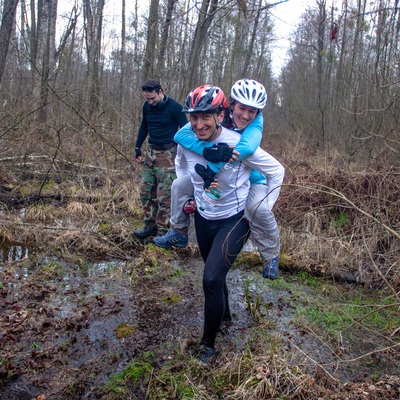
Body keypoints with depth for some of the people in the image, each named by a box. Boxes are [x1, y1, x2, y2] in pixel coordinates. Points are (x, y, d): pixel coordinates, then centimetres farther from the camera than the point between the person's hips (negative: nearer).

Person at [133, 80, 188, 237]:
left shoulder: (174, 107, -12)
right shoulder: (147, 106, 5)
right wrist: (137, 148, 19)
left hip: (167, 154, -6)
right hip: (151, 152, 6)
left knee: (164, 195, -5)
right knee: (146, 190, 8)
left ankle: (162, 231, 6)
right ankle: (150, 226, 20)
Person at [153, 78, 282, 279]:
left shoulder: (255, 122, -26)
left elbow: (247, 147, -48)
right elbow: (180, 134, -33)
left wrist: (213, 167, -51)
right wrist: (208, 152, -51)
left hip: (250, 180, -3)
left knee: (260, 209, -32)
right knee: (179, 185, -5)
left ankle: (271, 256, -5)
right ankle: (179, 233, 17)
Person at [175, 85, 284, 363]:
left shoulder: (239, 145, -25)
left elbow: (276, 171, -12)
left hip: (234, 220, -5)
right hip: (203, 218, 5)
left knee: (212, 278, -17)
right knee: (215, 274, 20)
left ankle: (209, 344, 5)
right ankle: (224, 314, 49)